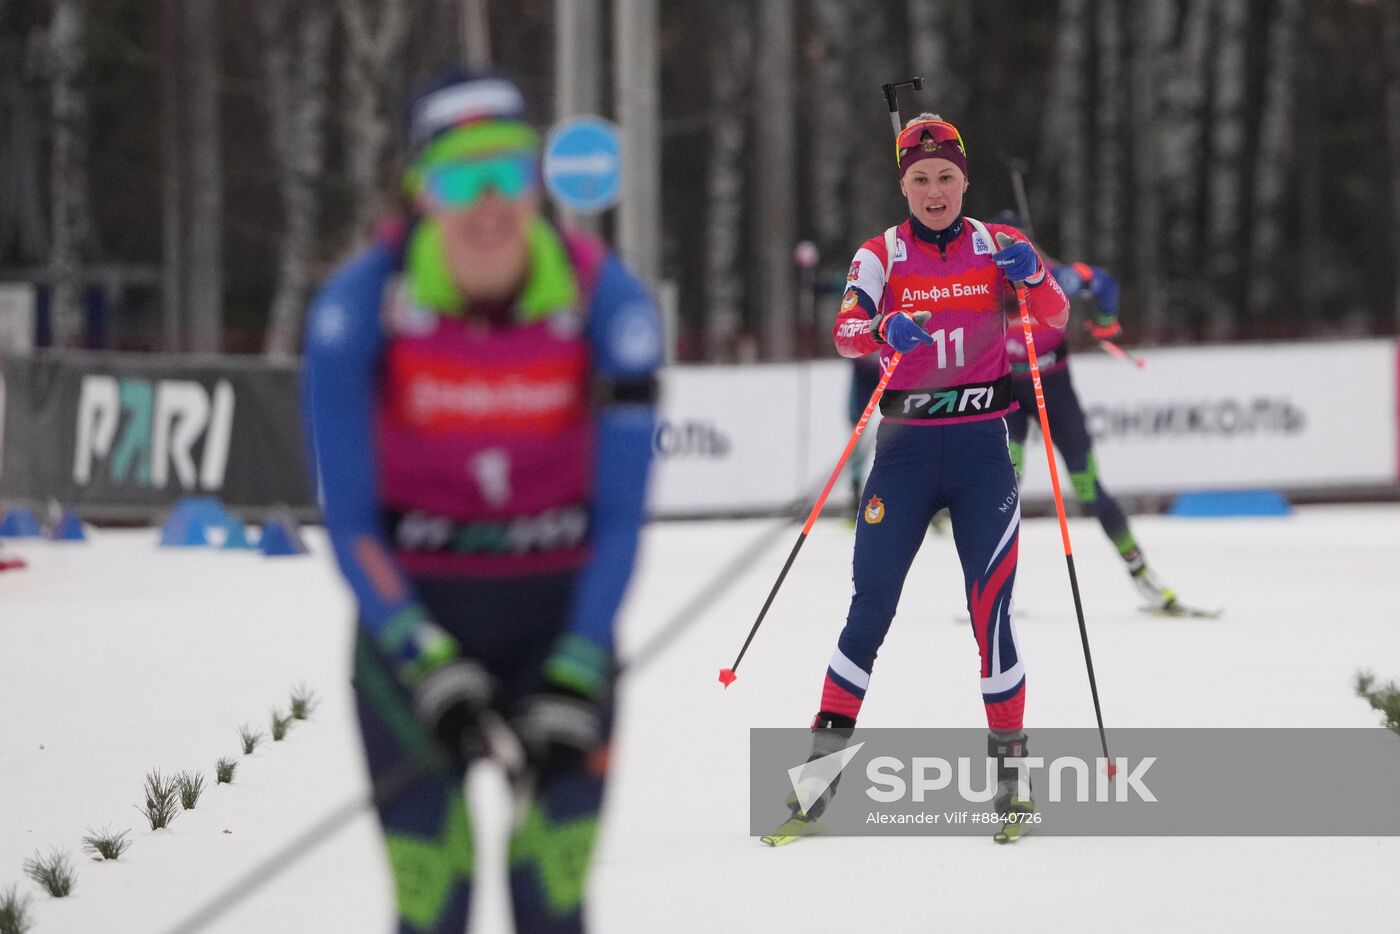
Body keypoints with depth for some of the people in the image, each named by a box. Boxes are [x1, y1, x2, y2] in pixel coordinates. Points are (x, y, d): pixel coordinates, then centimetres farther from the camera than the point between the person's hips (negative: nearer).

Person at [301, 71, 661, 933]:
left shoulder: (605, 299, -14)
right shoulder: (361, 304, -16)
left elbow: (621, 515, -8)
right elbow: (350, 520, -11)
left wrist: (575, 677, -15)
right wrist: (428, 664, -21)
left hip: (560, 609, 1)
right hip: (413, 610, -1)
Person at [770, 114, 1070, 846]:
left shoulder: (997, 247, 4)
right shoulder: (881, 255, 2)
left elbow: (1055, 317, -7)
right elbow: (846, 330, -14)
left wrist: (1033, 277, -27)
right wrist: (884, 329, -36)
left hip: (982, 448, 0)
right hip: (905, 447, 0)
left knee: (990, 608, -5)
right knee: (870, 606, -3)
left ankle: (1009, 767, 4)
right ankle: (822, 767, 3)